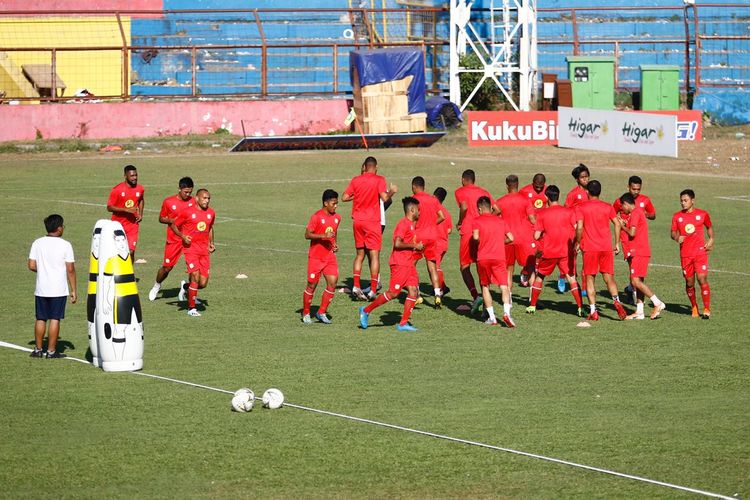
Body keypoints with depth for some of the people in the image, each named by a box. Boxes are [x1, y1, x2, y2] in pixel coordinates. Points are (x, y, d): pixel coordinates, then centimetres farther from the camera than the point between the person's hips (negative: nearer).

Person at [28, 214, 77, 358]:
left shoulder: (37, 243, 0)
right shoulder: (65, 245, -9)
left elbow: (32, 266, 0)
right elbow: (70, 269, -9)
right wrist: (73, 290, -1)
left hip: (41, 289, 3)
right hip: (59, 290, -3)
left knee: (41, 319, 11)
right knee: (55, 319, 1)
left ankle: (38, 349, 16)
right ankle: (51, 351, 3)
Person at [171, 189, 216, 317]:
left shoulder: (211, 213, 9)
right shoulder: (187, 212, -7)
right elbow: (174, 225, 3)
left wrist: (211, 243, 13)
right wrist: (182, 236, -13)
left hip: (204, 250, 5)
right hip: (191, 248, -5)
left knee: (203, 283, 0)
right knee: (195, 277, -14)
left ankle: (185, 287, 33)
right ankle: (191, 308, -2)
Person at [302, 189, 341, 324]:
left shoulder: (337, 218, 8)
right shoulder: (316, 217, -12)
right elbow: (307, 235, -16)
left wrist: (335, 244, 5)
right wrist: (324, 236, -27)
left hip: (330, 256, 5)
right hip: (316, 256, -5)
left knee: (332, 283, -6)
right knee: (312, 285, 2)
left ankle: (321, 313, 6)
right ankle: (306, 313, 18)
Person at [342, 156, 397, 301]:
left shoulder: (356, 180, 5)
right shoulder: (379, 180, -6)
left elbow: (344, 197, 4)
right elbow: (385, 197, -16)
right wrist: (392, 191, 3)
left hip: (358, 221, 4)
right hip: (373, 221, -4)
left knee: (360, 254, 15)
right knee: (374, 255, -1)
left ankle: (356, 286, 4)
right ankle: (373, 290, -5)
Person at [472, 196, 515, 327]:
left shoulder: (477, 221, 3)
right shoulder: (500, 221, 12)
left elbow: (476, 237, -13)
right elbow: (510, 238, 7)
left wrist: (482, 242, 8)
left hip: (483, 258, -1)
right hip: (499, 257, 1)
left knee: (485, 287, 13)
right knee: (504, 287, -3)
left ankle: (491, 317, 8)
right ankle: (506, 312, -26)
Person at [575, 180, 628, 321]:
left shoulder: (581, 208, -2)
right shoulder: (608, 207, 7)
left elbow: (579, 227, -12)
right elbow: (617, 224, 1)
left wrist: (578, 243, 1)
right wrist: (617, 243, 8)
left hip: (589, 247, -3)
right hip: (606, 247, 3)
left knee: (590, 279, 5)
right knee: (609, 277, 7)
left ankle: (593, 311, -3)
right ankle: (616, 300, -19)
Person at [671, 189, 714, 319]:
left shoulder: (702, 214, 2)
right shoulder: (677, 216, 5)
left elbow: (709, 227, 18)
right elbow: (673, 233, 10)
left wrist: (711, 239, 3)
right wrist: (677, 238, -13)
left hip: (700, 252, -2)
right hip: (685, 254, 2)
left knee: (702, 279, -13)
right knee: (689, 282, 6)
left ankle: (707, 309, -8)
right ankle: (694, 307, 24)